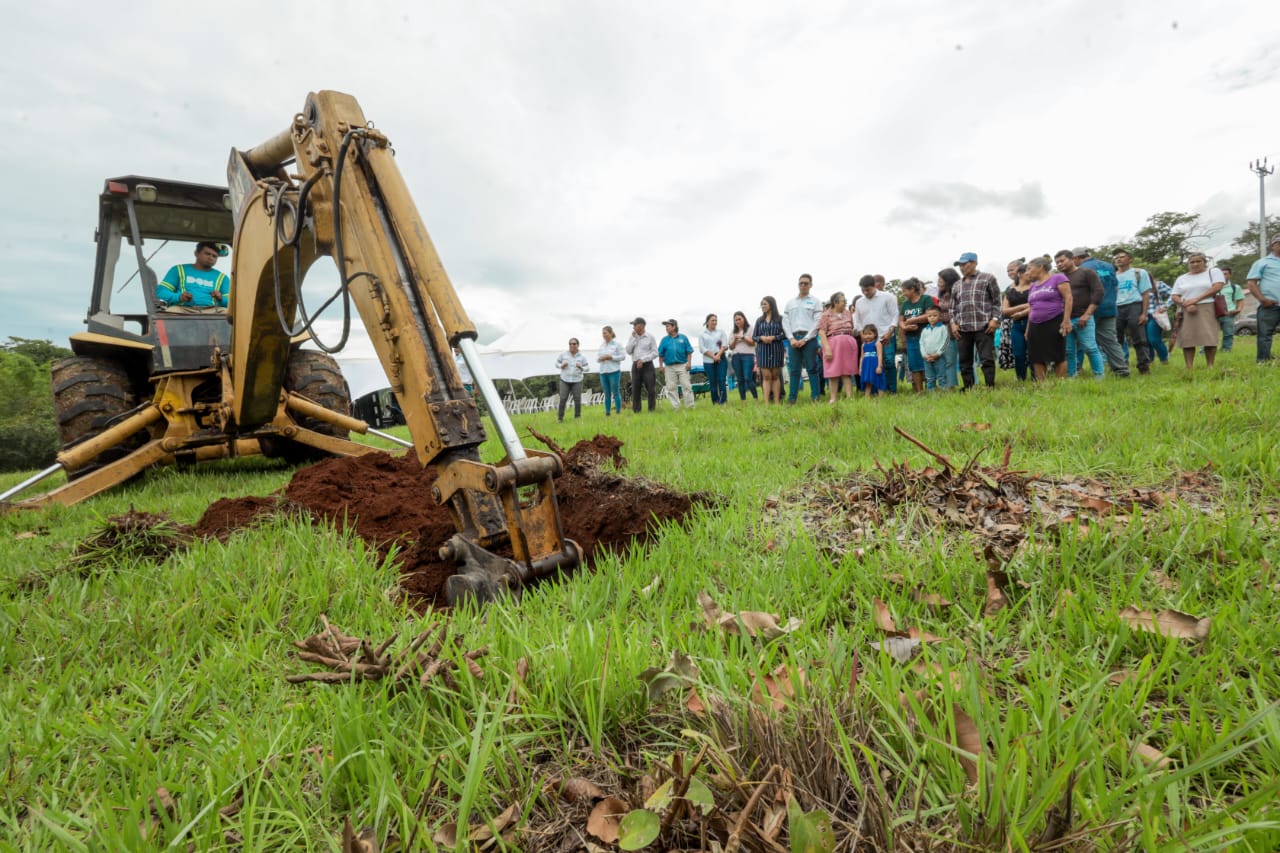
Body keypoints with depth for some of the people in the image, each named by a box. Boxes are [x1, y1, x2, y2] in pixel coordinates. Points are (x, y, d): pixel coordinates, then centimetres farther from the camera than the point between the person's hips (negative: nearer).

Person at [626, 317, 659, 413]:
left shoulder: (650, 337, 1)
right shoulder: (632, 337, 11)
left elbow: (655, 353, -3)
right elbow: (628, 351, 2)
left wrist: (643, 359, -12)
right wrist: (634, 338, -3)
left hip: (647, 365, -3)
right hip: (635, 366, 3)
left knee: (651, 390, -5)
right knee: (635, 390, 1)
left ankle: (651, 410, 2)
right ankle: (636, 411, 6)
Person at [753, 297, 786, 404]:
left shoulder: (779, 318, 2)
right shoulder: (759, 320, 11)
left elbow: (785, 334, -2)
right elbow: (754, 336, 11)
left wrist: (774, 337, -15)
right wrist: (761, 337, -9)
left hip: (776, 350, -2)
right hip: (763, 350, 2)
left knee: (775, 376, 4)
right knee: (766, 376, -3)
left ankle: (777, 402, 5)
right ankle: (766, 402, -5)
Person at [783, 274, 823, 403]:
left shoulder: (816, 301, 7)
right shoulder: (790, 302, 16)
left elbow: (817, 322, -2)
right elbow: (785, 322, 10)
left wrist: (805, 339, -10)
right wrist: (792, 339, -4)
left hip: (809, 338, -2)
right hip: (793, 338, 3)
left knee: (812, 368, -3)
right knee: (794, 369, 1)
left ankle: (815, 397, -1)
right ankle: (791, 398, 2)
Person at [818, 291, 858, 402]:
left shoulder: (848, 313, 14)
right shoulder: (826, 315, -1)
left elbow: (852, 329, 22)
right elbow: (821, 333, -8)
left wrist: (853, 343, 14)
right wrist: (827, 348, -17)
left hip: (849, 345, 4)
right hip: (833, 344, -4)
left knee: (847, 372, 3)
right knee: (833, 373, -2)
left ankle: (850, 397, 4)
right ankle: (833, 399, 2)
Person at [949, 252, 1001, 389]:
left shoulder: (988, 278, 6)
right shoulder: (957, 285, 18)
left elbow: (996, 301, 3)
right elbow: (953, 307, 19)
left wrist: (995, 319, -8)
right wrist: (953, 323, 4)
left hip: (983, 326, -4)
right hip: (962, 329, 4)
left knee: (987, 359, -8)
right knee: (965, 362, 5)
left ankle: (990, 387, -3)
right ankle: (968, 389, 11)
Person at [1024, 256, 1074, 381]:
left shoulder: (1058, 278, -1)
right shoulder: (1032, 286, 18)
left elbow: (1068, 297, -8)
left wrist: (1066, 320, -16)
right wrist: (1028, 328, 16)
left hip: (1054, 324, -6)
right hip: (1035, 326, 6)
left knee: (1058, 356, -2)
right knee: (1037, 358, 2)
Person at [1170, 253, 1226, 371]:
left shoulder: (1214, 272, 11)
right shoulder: (1181, 278, 18)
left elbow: (1217, 287, -5)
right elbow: (1175, 297, 10)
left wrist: (1196, 299, -13)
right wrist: (1186, 305, -10)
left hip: (1207, 310, -2)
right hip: (1186, 312, 2)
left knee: (1209, 339, -10)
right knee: (1187, 339, -8)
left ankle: (1210, 366, -5)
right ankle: (1189, 368, -9)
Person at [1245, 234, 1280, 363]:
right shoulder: (1262, 262, 8)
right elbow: (1251, 282, -1)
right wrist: (1262, 299, -13)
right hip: (1269, 306, -4)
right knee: (1265, 335, -5)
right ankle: (1263, 361, -4)